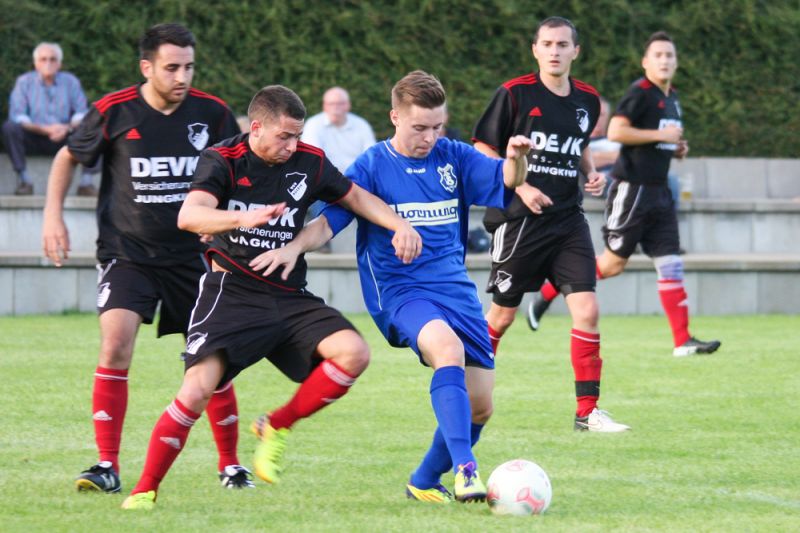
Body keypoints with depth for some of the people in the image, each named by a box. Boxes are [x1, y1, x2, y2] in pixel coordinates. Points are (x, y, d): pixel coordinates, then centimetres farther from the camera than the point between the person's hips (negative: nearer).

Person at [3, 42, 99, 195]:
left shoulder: (70, 81, 4)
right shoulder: (24, 82, -2)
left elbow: (81, 112, -2)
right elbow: (17, 116, -12)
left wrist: (68, 127, -24)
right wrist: (44, 129, -25)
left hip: (64, 140, 1)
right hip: (35, 139, -1)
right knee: (10, 127, -29)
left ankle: (87, 181, -15)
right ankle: (23, 180, -21)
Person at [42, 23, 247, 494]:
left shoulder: (212, 113, -4)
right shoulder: (113, 112, -9)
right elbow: (68, 158, 8)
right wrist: (54, 216, 0)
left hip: (192, 256, 2)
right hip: (127, 254, -2)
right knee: (116, 345, -20)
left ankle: (231, 464, 21)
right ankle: (108, 466, -13)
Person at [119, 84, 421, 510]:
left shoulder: (309, 162, 3)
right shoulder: (222, 161, -9)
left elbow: (355, 196, 21)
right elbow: (189, 215, -26)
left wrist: (399, 225, 3)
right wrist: (241, 218, -45)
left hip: (290, 297, 4)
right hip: (232, 292, -4)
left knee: (353, 353, -18)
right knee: (197, 390, -21)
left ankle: (276, 428, 1)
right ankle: (145, 489, -7)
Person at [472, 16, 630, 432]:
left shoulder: (587, 100, 8)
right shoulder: (514, 94, -7)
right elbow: (483, 151, -4)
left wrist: (592, 173, 6)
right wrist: (519, 188, -15)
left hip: (568, 220, 4)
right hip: (518, 220, -4)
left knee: (587, 310, -9)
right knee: (503, 313, 6)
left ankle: (587, 411, -5)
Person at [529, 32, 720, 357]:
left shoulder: (672, 98, 15)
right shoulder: (640, 92, -12)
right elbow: (616, 131, -23)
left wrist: (677, 148, 10)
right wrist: (660, 135, -20)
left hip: (659, 191, 8)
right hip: (632, 189, -8)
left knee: (670, 264, 1)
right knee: (614, 262, -2)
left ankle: (682, 341, -1)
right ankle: (550, 291, 15)